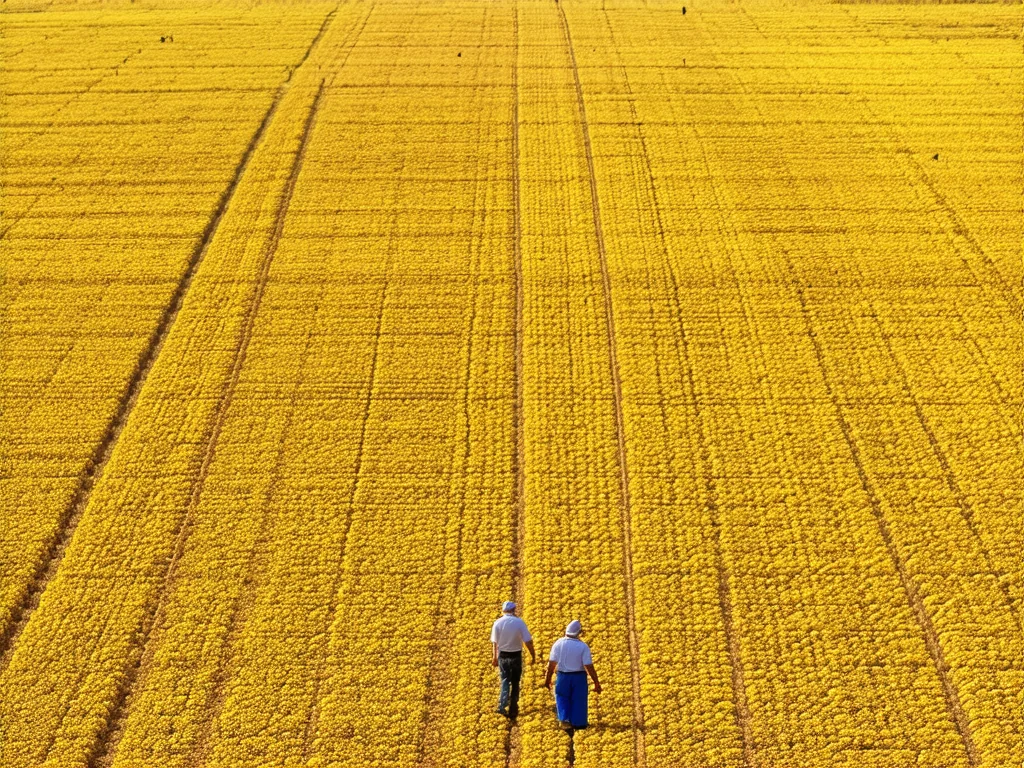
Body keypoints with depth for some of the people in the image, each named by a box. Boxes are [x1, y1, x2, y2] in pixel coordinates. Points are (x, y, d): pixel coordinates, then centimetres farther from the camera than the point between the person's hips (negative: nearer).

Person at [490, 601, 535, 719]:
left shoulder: (498, 623, -6)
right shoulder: (519, 622, -11)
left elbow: (494, 643, -3)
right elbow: (528, 641, -12)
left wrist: (494, 658, 8)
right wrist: (533, 655, 1)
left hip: (502, 656, 1)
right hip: (516, 656, -1)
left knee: (505, 681, 11)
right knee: (515, 683, 12)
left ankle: (502, 706, -7)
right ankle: (513, 711, 15)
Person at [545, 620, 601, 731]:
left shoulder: (559, 643, -9)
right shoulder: (583, 646, -15)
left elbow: (551, 663, -7)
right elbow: (589, 667, -15)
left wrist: (548, 678, 5)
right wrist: (597, 683, -7)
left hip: (563, 676, 1)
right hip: (579, 677, -1)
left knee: (562, 698, 17)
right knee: (578, 700, 15)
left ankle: (564, 719, -1)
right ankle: (577, 723, 24)